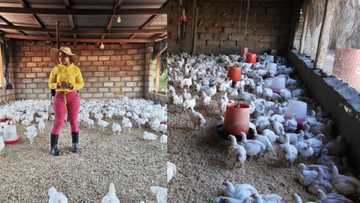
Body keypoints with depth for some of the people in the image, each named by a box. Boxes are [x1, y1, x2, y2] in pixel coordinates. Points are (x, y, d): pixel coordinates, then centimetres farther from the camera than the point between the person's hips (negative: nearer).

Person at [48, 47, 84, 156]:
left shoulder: (76, 69, 0)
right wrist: (58, 85, -19)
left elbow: (81, 84, 1)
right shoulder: (55, 69, 0)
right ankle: (53, 147, 5)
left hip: (73, 96, 1)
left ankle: (75, 144, 17)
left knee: (73, 121, 5)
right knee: (58, 122, -5)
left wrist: (72, 86, -19)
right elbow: (50, 84, 2)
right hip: (60, 97, 0)